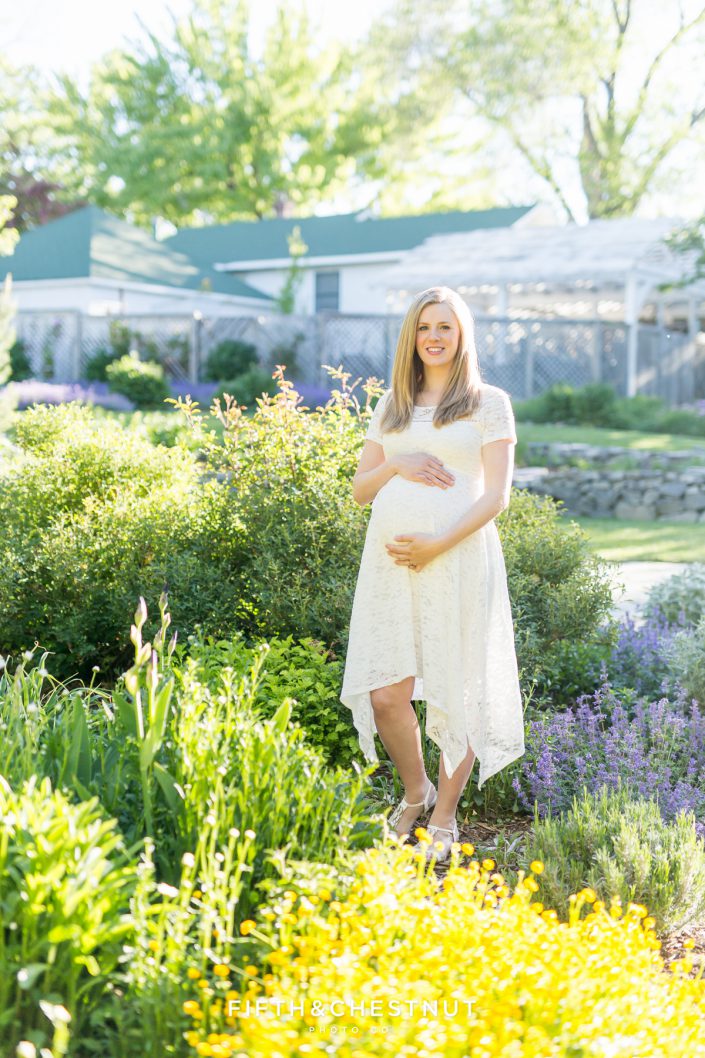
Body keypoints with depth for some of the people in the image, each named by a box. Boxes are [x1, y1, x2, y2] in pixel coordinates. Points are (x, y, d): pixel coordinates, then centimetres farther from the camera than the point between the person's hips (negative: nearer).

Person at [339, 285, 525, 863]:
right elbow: (360, 489, 17)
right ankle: (415, 791, 25)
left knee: (456, 690, 2)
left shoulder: (489, 402, 4)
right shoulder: (392, 405, 17)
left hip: (458, 558, -3)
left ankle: (444, 817, 19)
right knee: (385, 692, -1)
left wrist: (437, 544, -14)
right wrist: (396, 465, -4)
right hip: (390, 559, 4)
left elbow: (496, 495, -3)